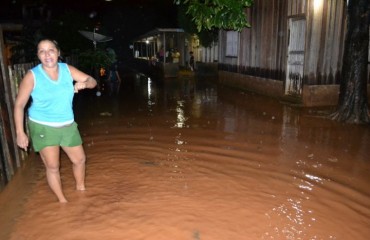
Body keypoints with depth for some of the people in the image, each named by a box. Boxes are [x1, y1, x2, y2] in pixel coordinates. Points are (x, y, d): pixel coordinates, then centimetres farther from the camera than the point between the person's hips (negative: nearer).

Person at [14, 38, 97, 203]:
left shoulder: (67, 69, -4)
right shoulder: (32, 76, -14)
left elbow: (92, 81, 0)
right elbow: (19, 105, -9)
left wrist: (84, 83, -25)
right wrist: (20, 132, -12)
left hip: (67, 126, 4)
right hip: (43, 127, -4)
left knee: (79, 159, 15)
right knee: (52, 166, 1)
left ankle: (81, 189, 42)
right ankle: (62, 201, 22)